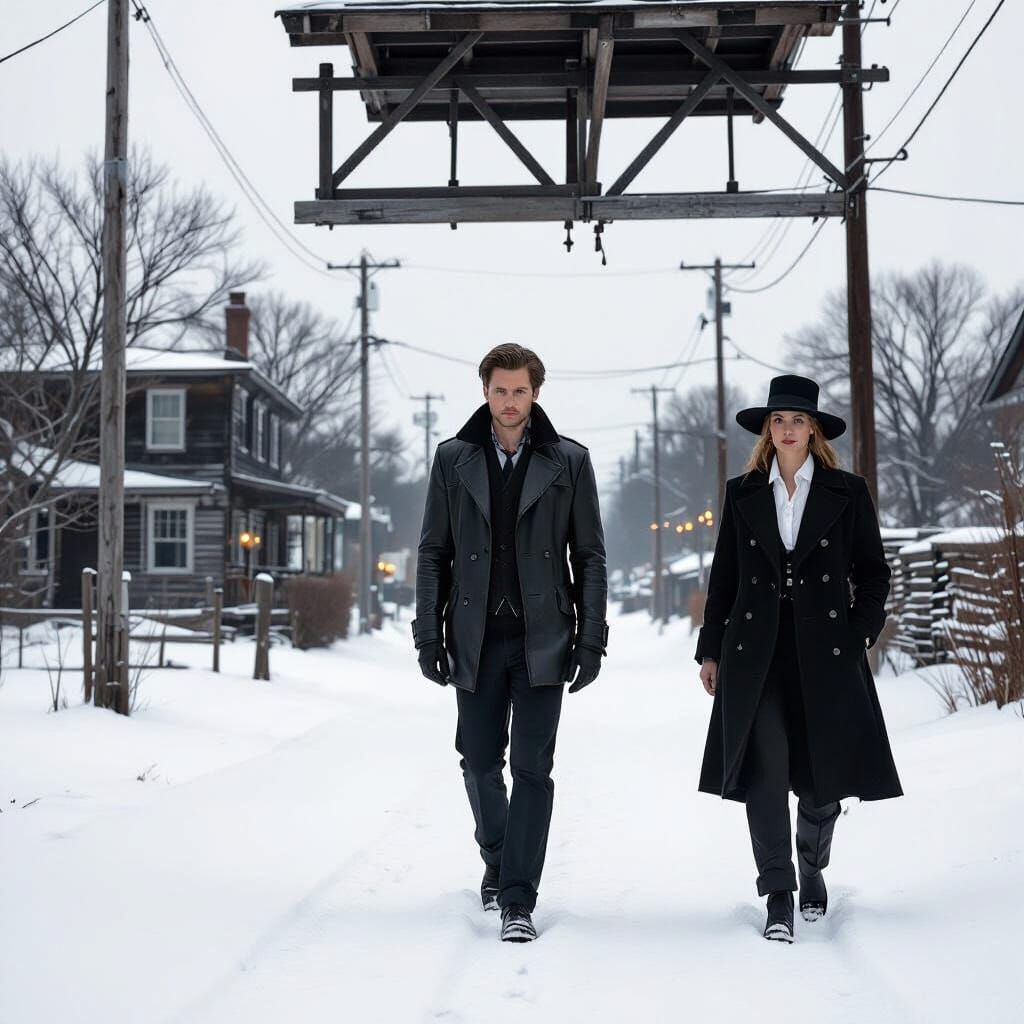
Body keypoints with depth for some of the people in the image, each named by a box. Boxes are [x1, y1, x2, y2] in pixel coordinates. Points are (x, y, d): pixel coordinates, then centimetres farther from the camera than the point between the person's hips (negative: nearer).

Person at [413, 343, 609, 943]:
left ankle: (518, 900, 3)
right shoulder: (454, 460, 6)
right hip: (475, 639, 2)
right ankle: (498, 859, 37)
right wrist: (429, 634, 1)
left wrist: (591, 640, -3)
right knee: (480, 761, 11)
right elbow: (434, 553, 8)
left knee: (533, 768, -3)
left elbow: (590, 556, 3)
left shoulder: (569, 462, 2)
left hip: (542, 640, -2)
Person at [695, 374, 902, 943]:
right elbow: (724, 578, 12)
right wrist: (711, 650, 9)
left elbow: (873, 572, 8)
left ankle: (812, 869, 32)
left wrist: (860, 635, -3)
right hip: (756, 653, 1)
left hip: (826, 653, 0)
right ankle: (778, 898, -1)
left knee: (822, 777, 4)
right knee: (764, 772, -8)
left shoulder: (847, 492, 6)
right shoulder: (742, 494, 10)